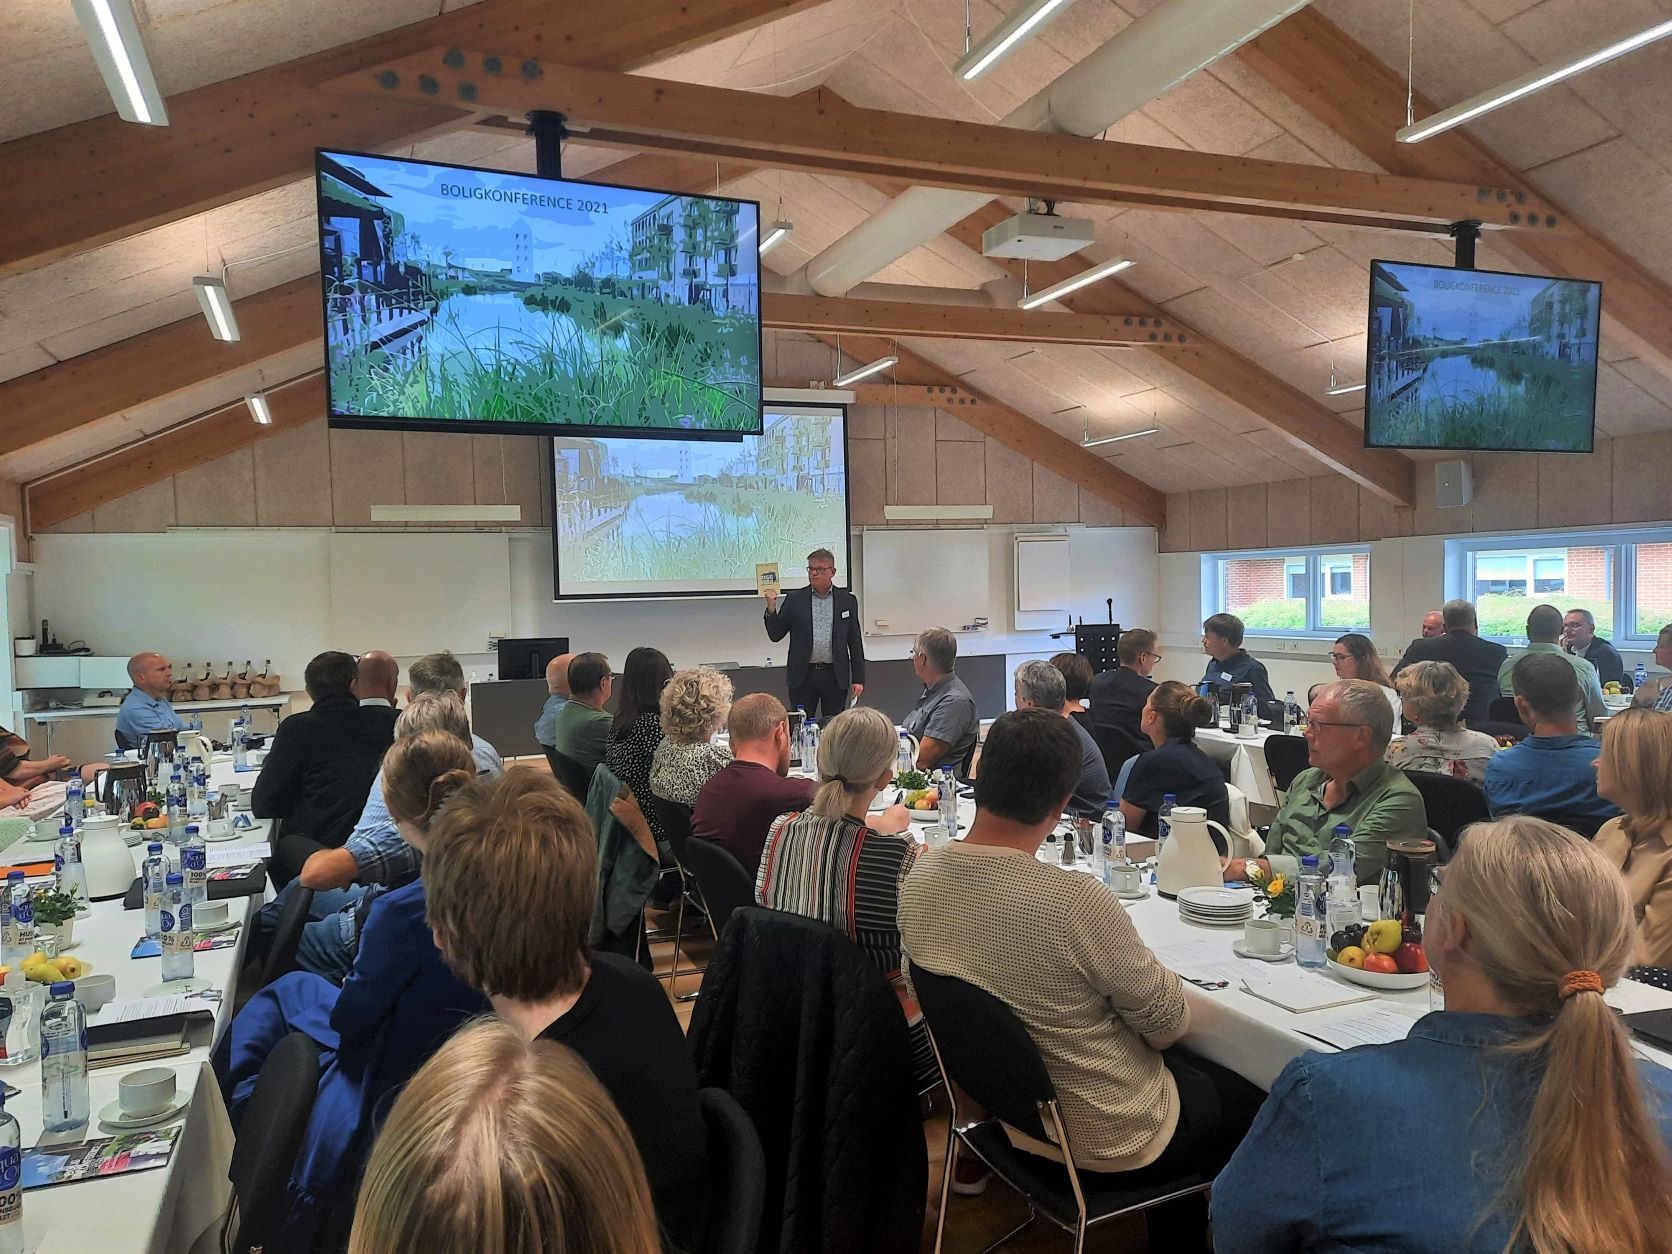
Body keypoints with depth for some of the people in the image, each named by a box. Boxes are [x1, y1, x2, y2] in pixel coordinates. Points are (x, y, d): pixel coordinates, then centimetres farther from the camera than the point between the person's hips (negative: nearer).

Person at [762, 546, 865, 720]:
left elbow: (855, 642, 6)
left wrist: (858, 679, 2)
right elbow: (775, 635, 4)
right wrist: (771, 608, -12)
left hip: (835, 676, 0)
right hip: (803, 675, 0)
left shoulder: (848, 600, 5)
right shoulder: (794, 599, 4)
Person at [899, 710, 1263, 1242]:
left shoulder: (919, 878, -14)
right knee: (1251, 1099, 20)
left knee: (1183, 1062, 28)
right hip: (1104, 1136, -6)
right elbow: (1170, 1023, -20)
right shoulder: (1077, 903, -34)